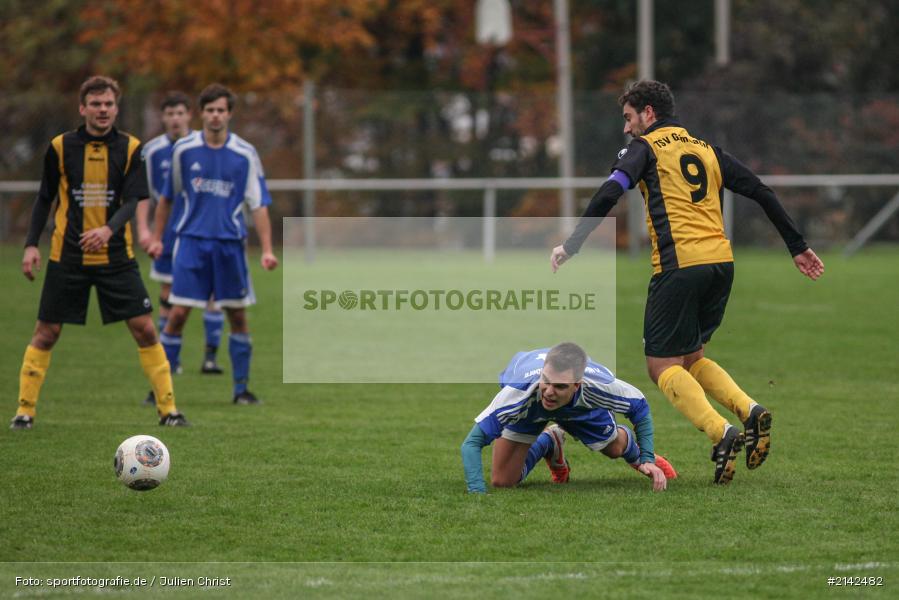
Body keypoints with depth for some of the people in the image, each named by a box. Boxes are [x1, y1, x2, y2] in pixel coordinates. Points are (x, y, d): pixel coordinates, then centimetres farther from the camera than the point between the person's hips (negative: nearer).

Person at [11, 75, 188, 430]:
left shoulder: (130, 148, -2)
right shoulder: (60, 147, -1)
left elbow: (132, 201, -9)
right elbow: (44, 199, 8)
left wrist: (108, 230, -28)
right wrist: (32, 244, 0)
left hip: (116, 257, 0)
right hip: (67, 256, 0)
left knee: (145, 330, -4)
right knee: (46, 333, 1)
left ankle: (167, 409, 4)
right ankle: (24, 410, 10)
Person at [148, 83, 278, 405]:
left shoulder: (245, 154, -2)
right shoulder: (184, 149, 1)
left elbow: (259, 204, -2)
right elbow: (168, 196, 13)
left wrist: (267, 249, -10)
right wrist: (157, 238, 12)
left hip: (230, 243, 0)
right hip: (191, 240, 0)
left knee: (237, 315, 4)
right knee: (178, 312, -7)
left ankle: (241, 387, 14)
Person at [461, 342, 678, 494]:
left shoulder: (601, 385, -44)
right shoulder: (518, 390, -51)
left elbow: (640, 407, -19)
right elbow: (472, 442, -47)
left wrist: (647, 459, -23)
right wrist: (477, 492, -60)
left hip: (583, 405, 1)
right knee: (502, 482, -7)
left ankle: (636, 454, 55)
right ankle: (548, 444, 24)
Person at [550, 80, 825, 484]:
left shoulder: (646, 147, 5)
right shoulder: (706, 149, 22)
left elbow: (607, 197, -9)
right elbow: (761, 193, 20)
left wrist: (570, 247, -5)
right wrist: (797, 247, 25)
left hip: (679, 265, -6)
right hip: (721, 262, 6)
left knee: (662, 366, -1)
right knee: (691, 358, 20)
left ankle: (721, 434, -21)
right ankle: (750, 412, -3)